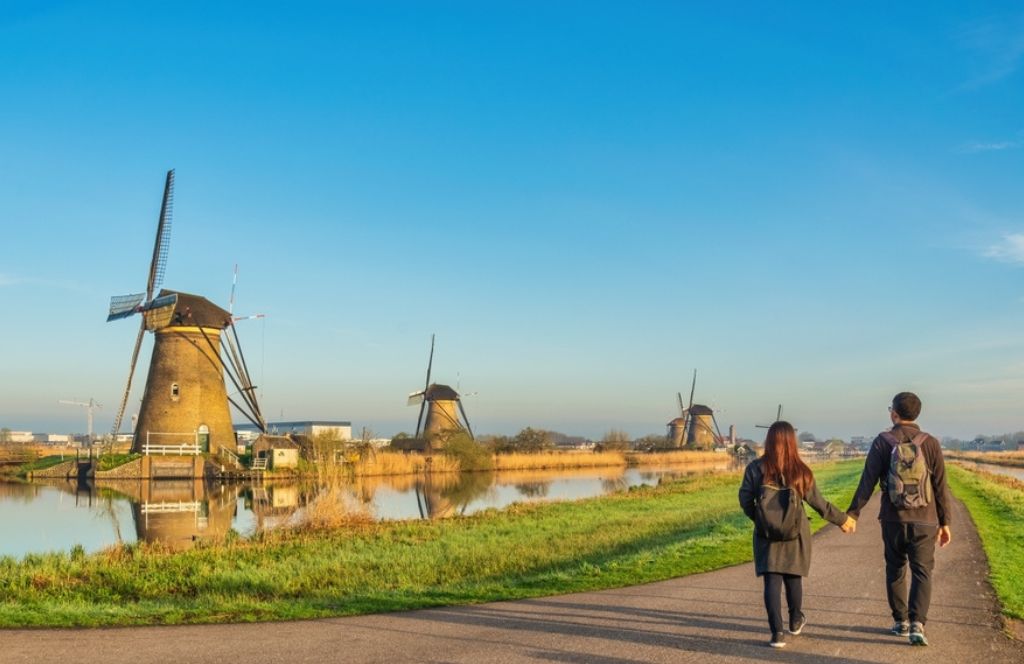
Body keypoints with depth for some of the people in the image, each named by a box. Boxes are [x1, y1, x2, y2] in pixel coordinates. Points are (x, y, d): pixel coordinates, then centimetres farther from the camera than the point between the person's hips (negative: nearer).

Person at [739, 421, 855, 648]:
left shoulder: (756, 468, -9)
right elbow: (818, 502, 0)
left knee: (772, 581, 1)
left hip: (767, 534, -1)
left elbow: (745, 500, -5)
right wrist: (842, 520, 14)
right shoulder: (800, 471, -6)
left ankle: (777, 632, -6)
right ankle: (795, 621, 36)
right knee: (793, 578, 18)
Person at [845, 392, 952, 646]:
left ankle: (900, 622, 22)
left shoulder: (883, 442, -4)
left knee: (895, 570, 15)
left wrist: (853, 513, -3)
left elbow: (867, 481, -7)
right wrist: (945, 522, 7)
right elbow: (941, 487, 0)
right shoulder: (930, 443, -1)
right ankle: (917, 624, -12)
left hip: (892, 519, 0)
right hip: (924, 520, 0)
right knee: (922, 572, 3)